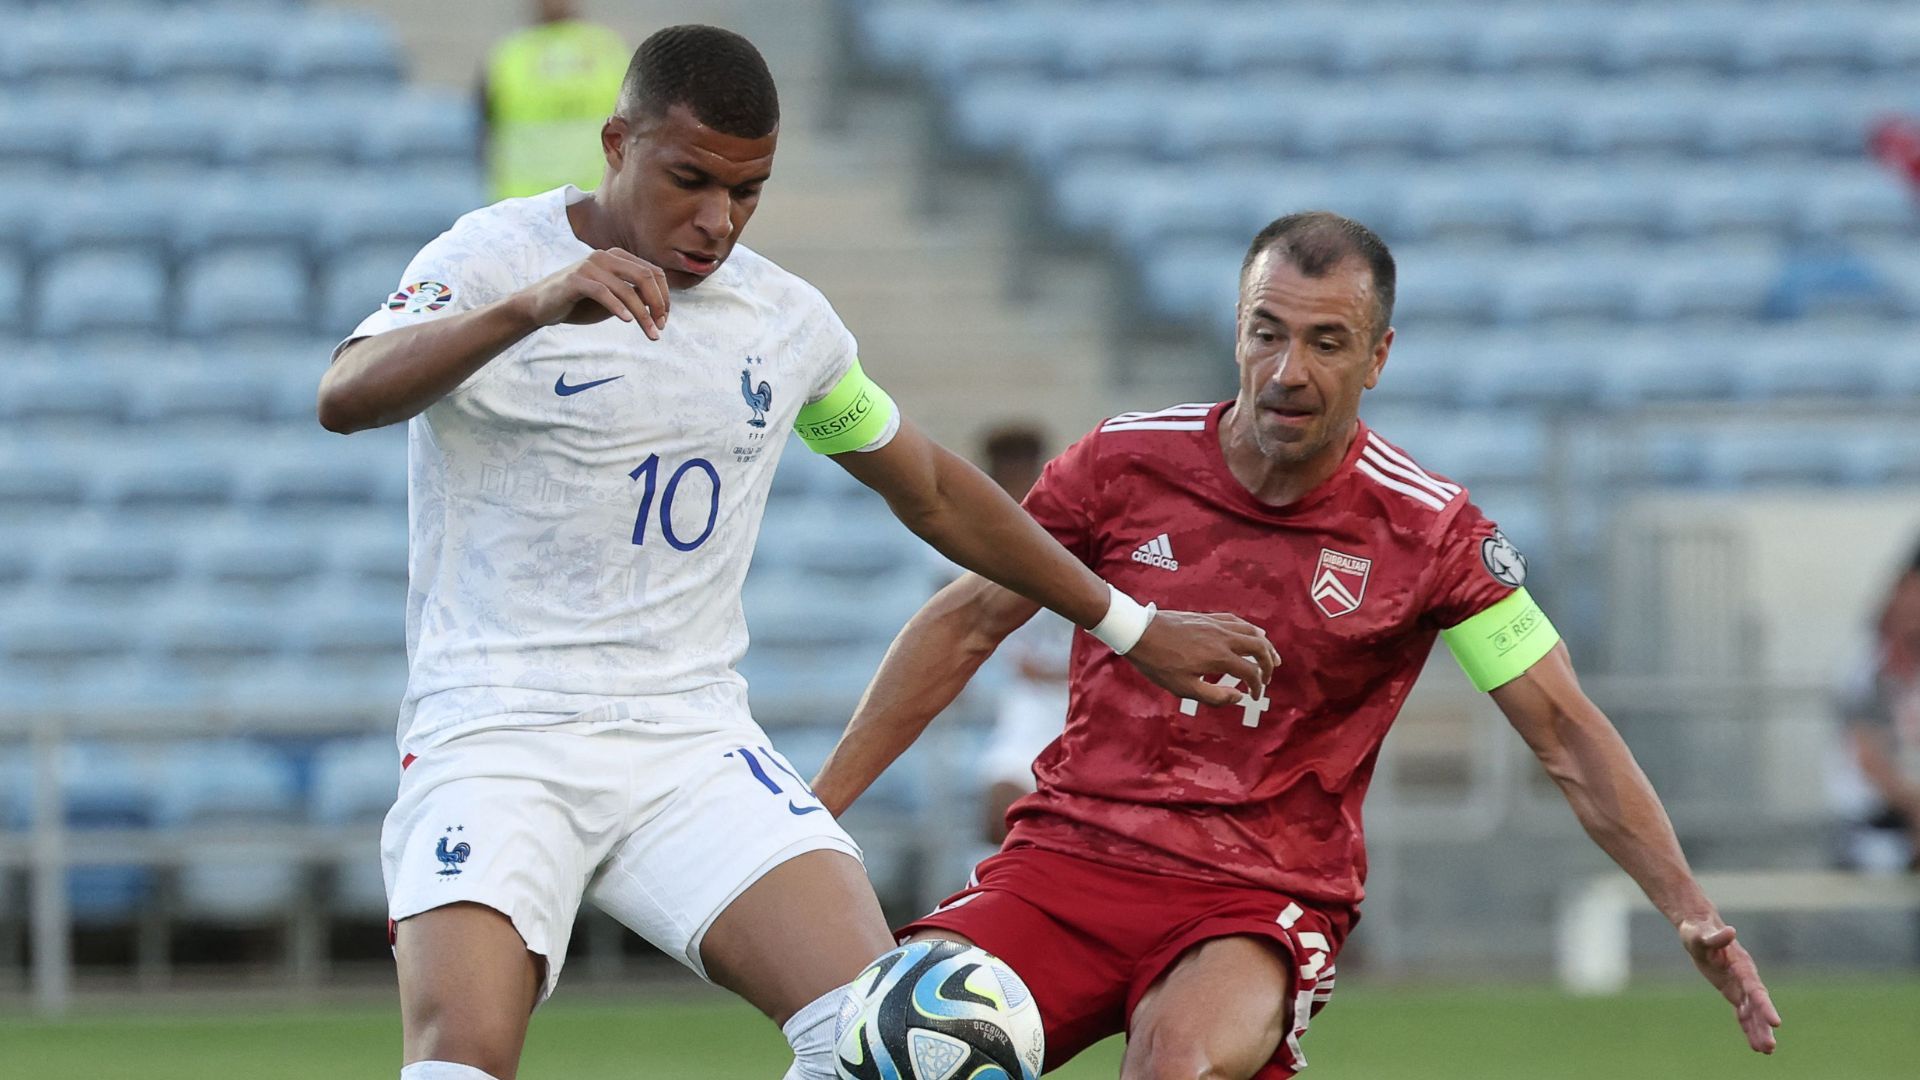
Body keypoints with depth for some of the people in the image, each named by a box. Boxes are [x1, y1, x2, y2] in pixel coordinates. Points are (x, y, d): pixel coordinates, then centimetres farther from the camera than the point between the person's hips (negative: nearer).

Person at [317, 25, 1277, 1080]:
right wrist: (530, 308, -41)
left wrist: (1131, 626, 30)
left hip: (693, 743, 4)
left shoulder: (788, 321, 11)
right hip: (495, 735, -4)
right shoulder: (494, 258, -5)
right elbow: (346, 398, -25)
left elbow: (933, 492, 27)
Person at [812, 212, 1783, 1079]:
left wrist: (1689, 910, -10)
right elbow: (965, 627, 12)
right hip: (1066, 859, 2)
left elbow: (1566, 733, 0)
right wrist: (816, 806, 10)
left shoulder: (1429, 533, -4)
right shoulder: (1124, 462, 0)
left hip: (1266, 902, -2)